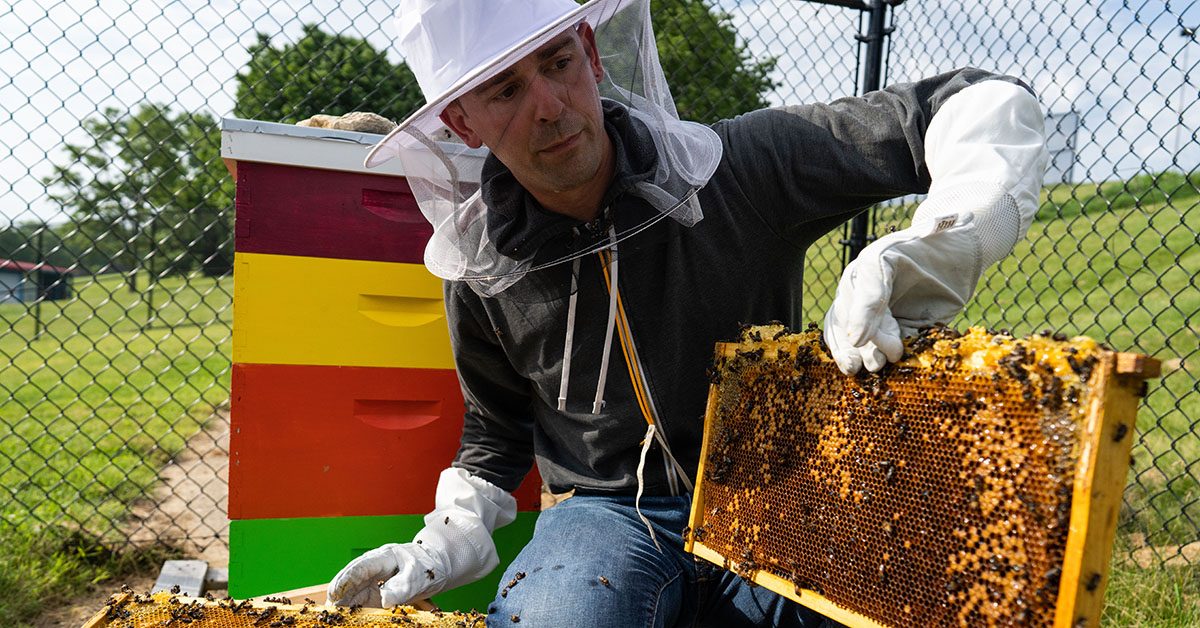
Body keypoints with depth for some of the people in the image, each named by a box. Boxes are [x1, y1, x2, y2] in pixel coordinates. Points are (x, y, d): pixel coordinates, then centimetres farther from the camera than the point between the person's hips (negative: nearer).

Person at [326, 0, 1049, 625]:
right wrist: (453, 536, 0)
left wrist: (926, 254, -30)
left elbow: (988, 102, -10)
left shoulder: (742, 166, -11)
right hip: (610, 513, 1)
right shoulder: (480, 269, -2)